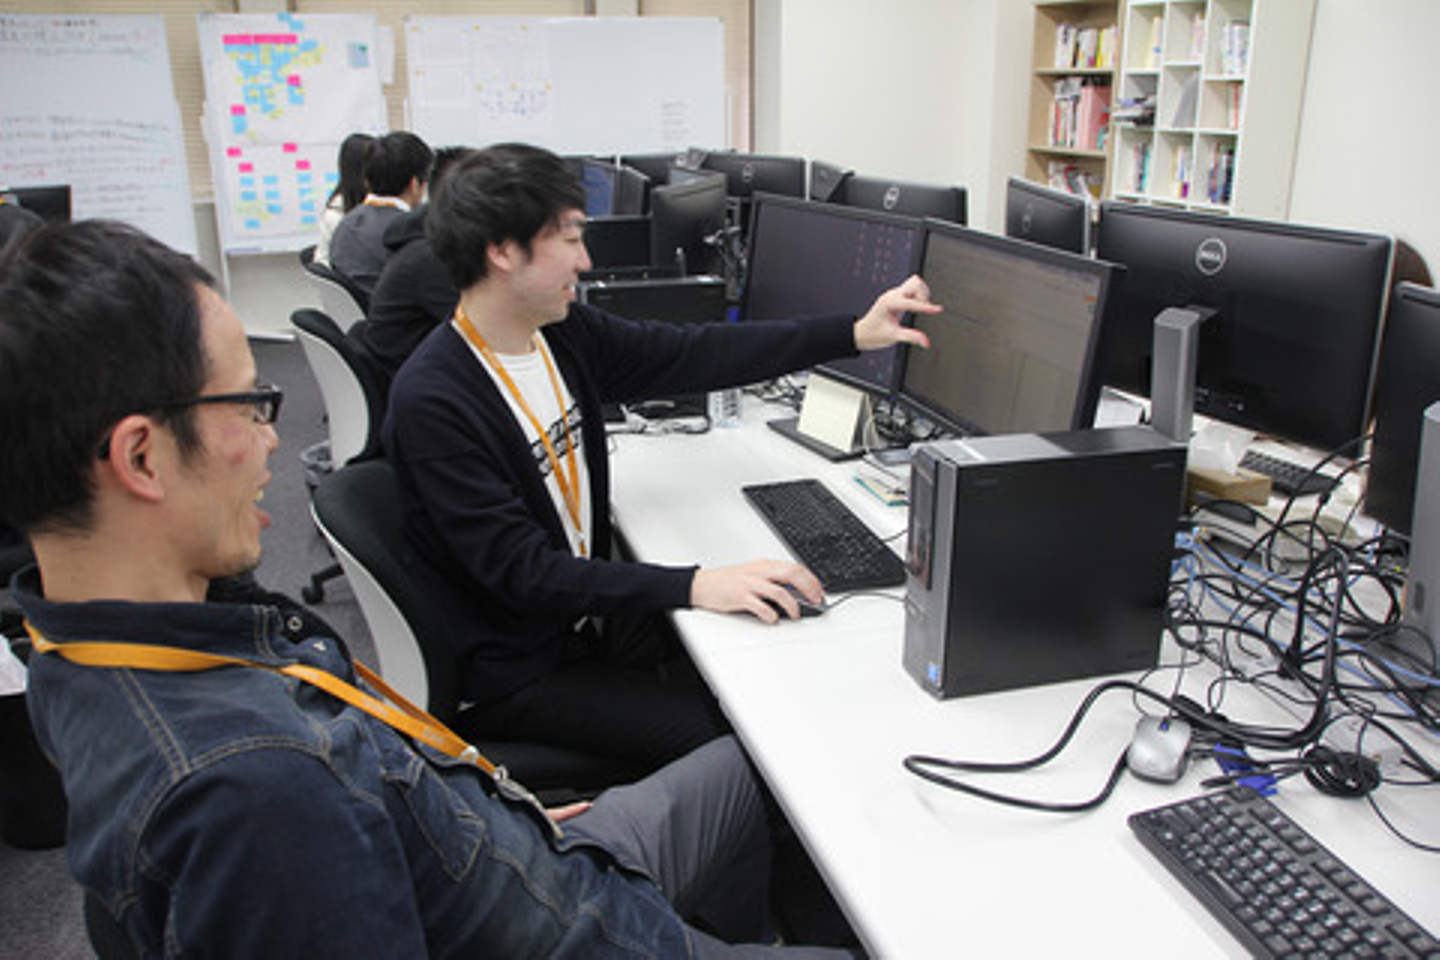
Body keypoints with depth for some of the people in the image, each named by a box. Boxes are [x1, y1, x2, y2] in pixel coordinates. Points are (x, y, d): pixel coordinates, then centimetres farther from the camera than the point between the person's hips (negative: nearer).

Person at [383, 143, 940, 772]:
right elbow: (520, 571, -27)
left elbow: (693, 356, 3)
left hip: (591, 608, 7)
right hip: (518, 667, -7)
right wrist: (693, 586, -33)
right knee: (718, 737, -16)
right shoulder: (430, 400, -24)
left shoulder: (564, 333, -1)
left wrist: (854, 334, 1)